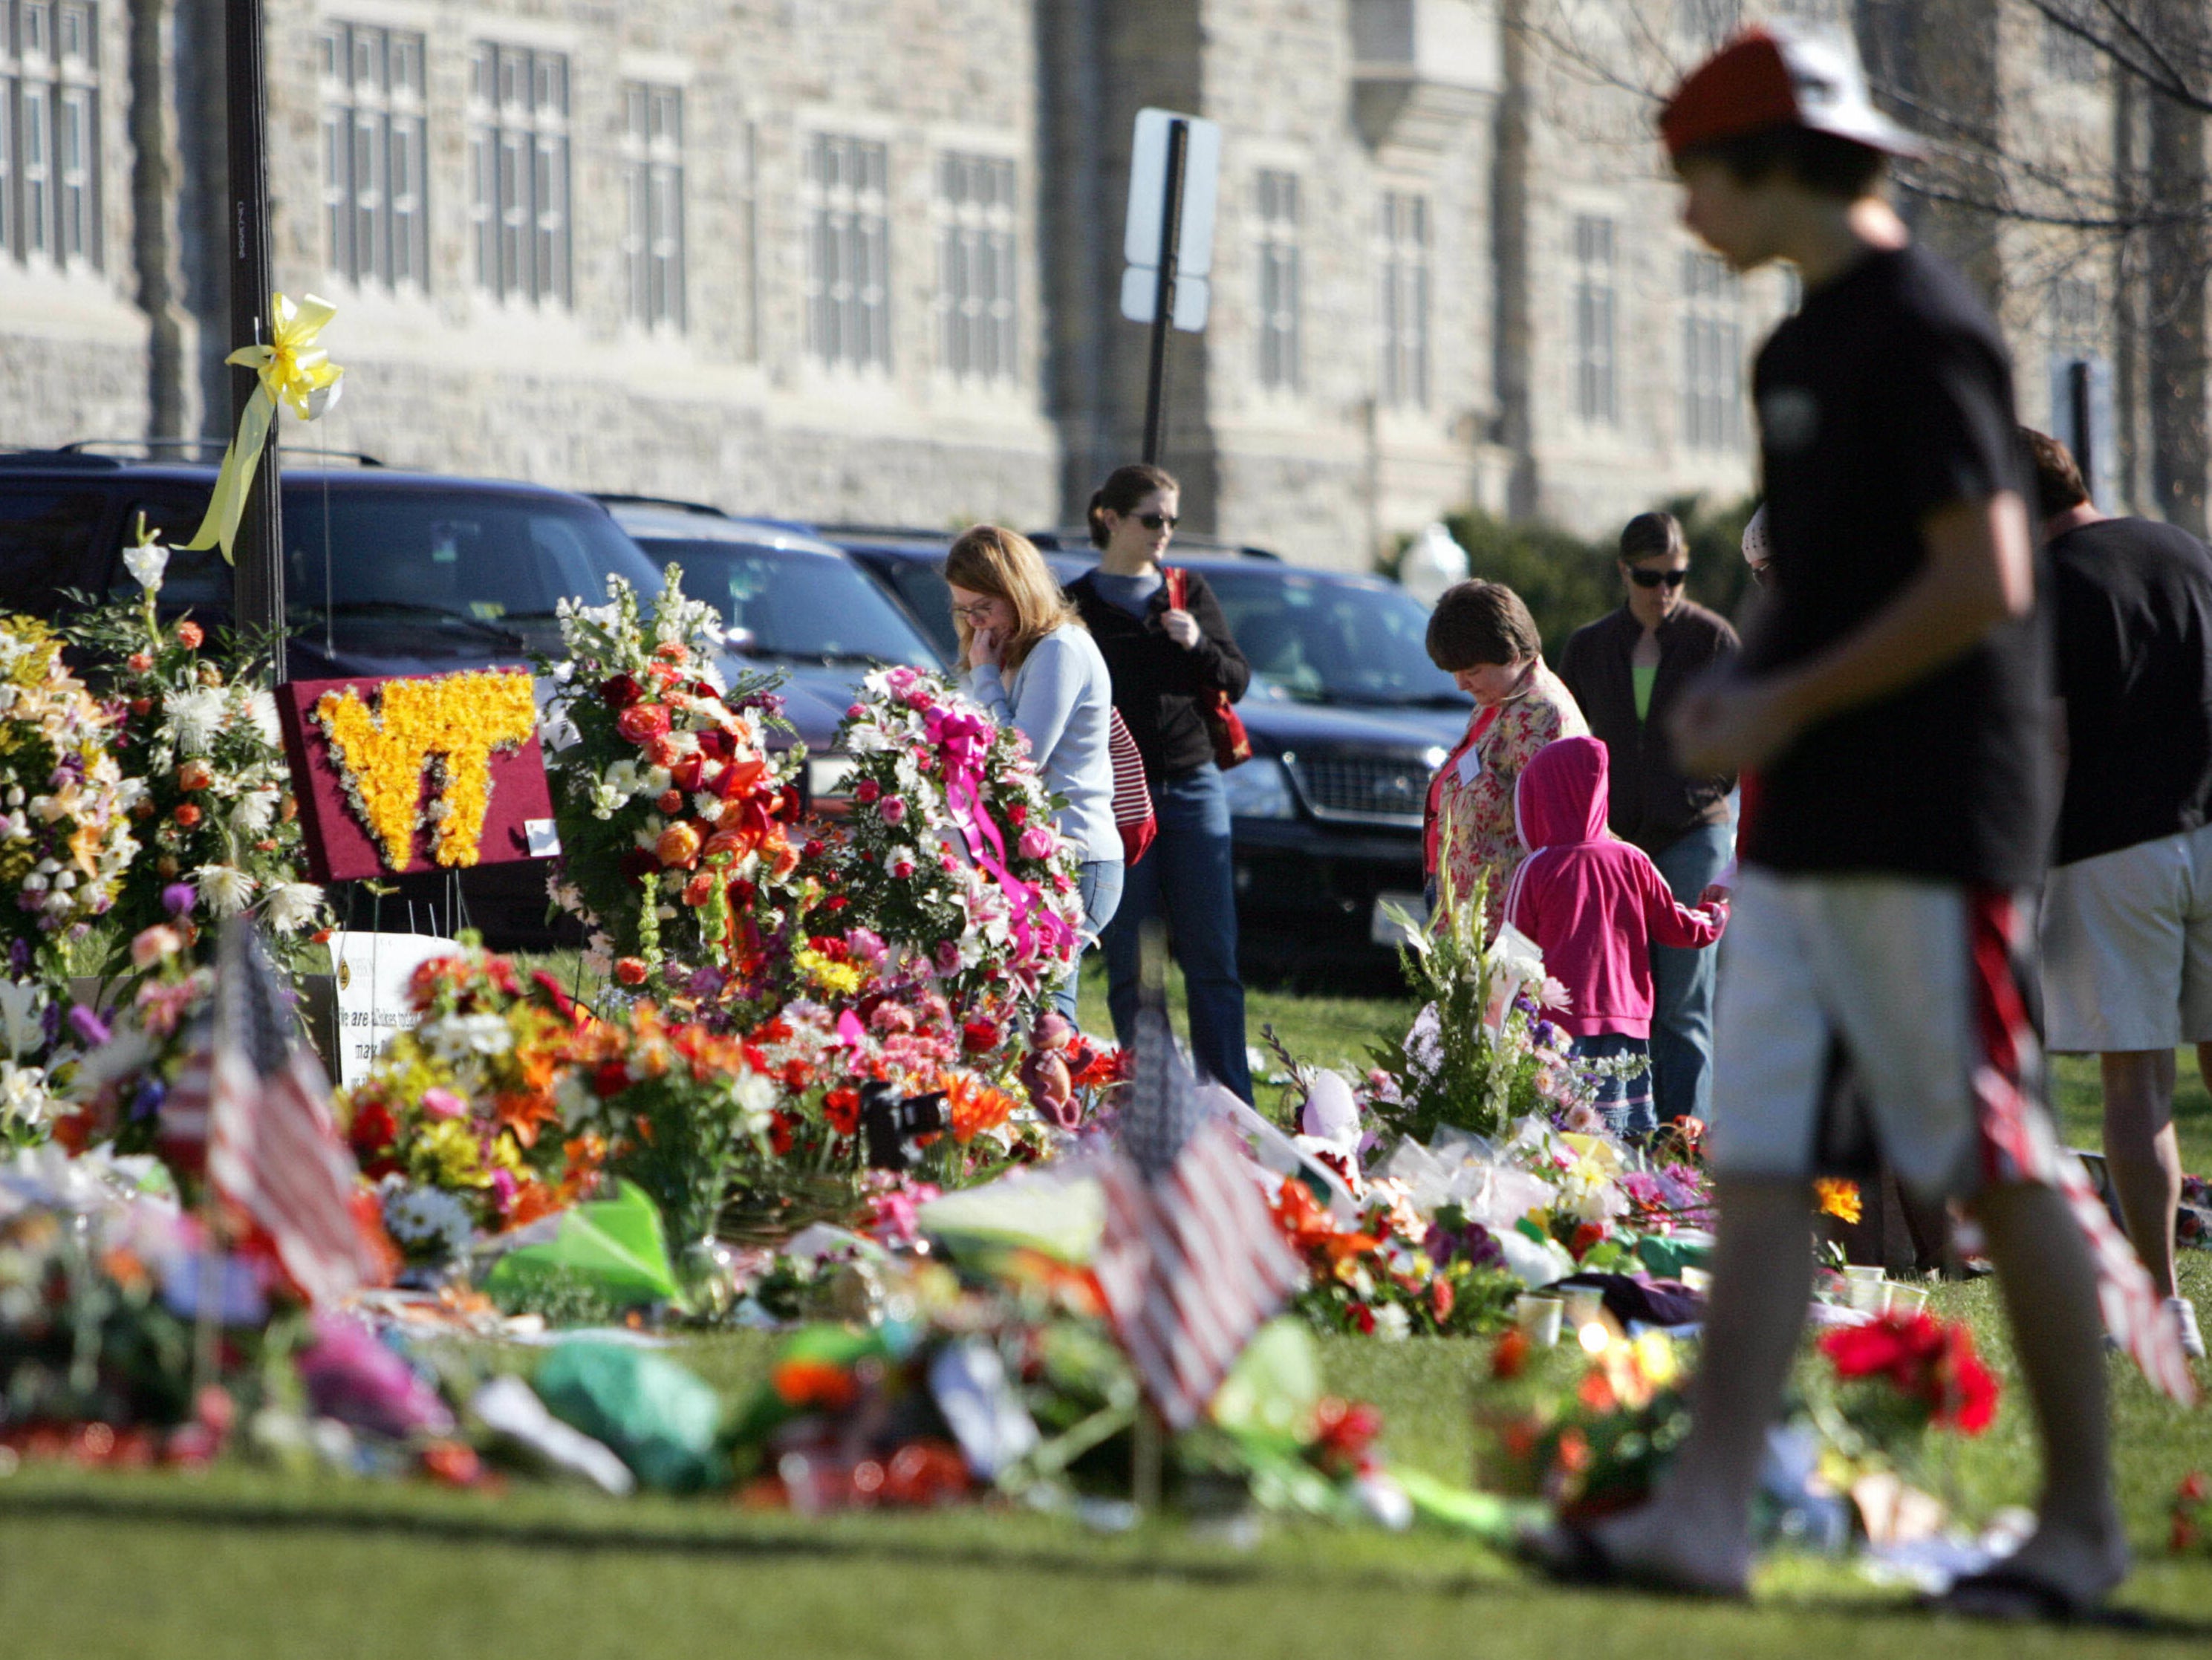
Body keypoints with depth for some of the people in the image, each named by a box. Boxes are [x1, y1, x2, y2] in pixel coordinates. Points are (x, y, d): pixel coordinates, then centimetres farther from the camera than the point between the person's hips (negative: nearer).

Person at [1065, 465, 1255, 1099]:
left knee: (1212, 958, -2)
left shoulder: (1189, 593, 13)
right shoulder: (1078, 605, 4)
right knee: (1131, 963, -1)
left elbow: (1237, 682, 10)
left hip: (1193, 786, 2)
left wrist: (1199, 646, -10)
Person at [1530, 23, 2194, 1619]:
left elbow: (1985, 581, -19)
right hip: (1806, 828, 10)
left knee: (2004, 1169, -3)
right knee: (1760, 1165, 2)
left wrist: (1786, 705, -16)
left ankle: (2084, 1518, 5)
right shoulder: (1806, 347, 17)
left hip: (1926, 826, -10)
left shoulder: (1923, 330, -13)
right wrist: (1739, 686, 8)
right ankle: (1709, 1513, -3)